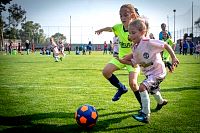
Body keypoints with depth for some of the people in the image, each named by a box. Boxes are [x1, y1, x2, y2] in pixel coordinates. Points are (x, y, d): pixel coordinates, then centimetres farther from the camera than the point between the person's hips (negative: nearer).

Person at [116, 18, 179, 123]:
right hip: (149, 73, 9)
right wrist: (123, 61, -8)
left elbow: (166, 45, -18)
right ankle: (161, 102, 68)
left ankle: (145, 115, -22)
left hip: (157, 72, -9)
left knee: (142, 87, -28)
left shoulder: (149, 43, -26)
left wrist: (174, 58, -19)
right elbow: (134, 63, 3)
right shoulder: (135, 48, -4)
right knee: (152, 90, 33)